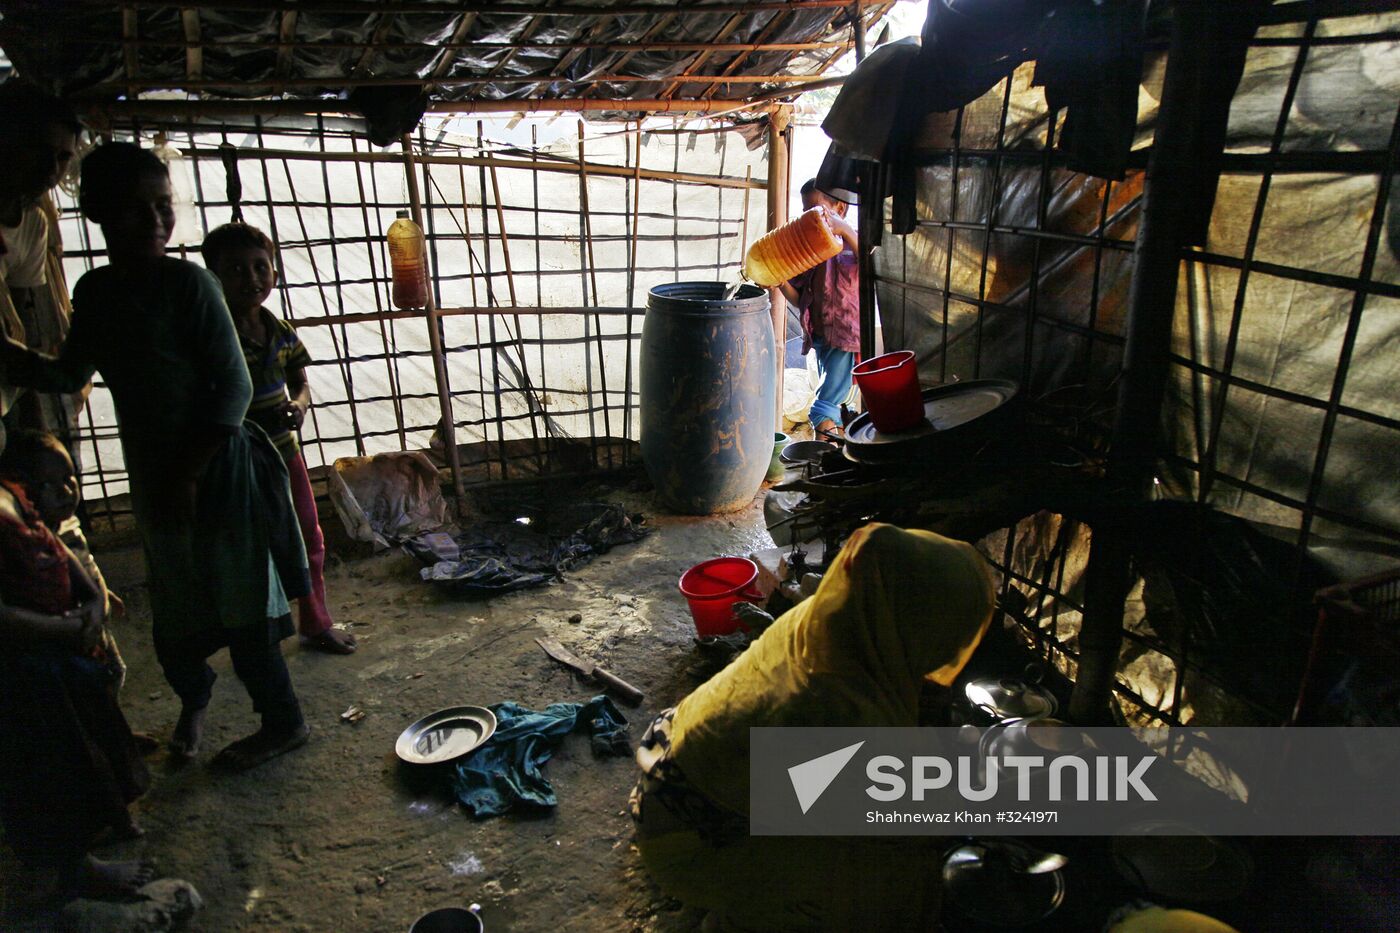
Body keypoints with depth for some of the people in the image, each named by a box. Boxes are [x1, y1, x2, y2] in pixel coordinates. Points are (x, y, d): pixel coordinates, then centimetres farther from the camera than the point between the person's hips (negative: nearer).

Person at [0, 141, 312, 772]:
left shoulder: (188, 282, -13)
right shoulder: (95, 292, 6)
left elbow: (234, 389, -15)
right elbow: (70, 375, 19)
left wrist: (188, 474, -16)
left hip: (217, 469, -6)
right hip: (152, 472, 6)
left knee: (237, 605, 1)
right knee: (171, 607, 17)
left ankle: (283, 722, 18)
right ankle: (193, 697, 44)